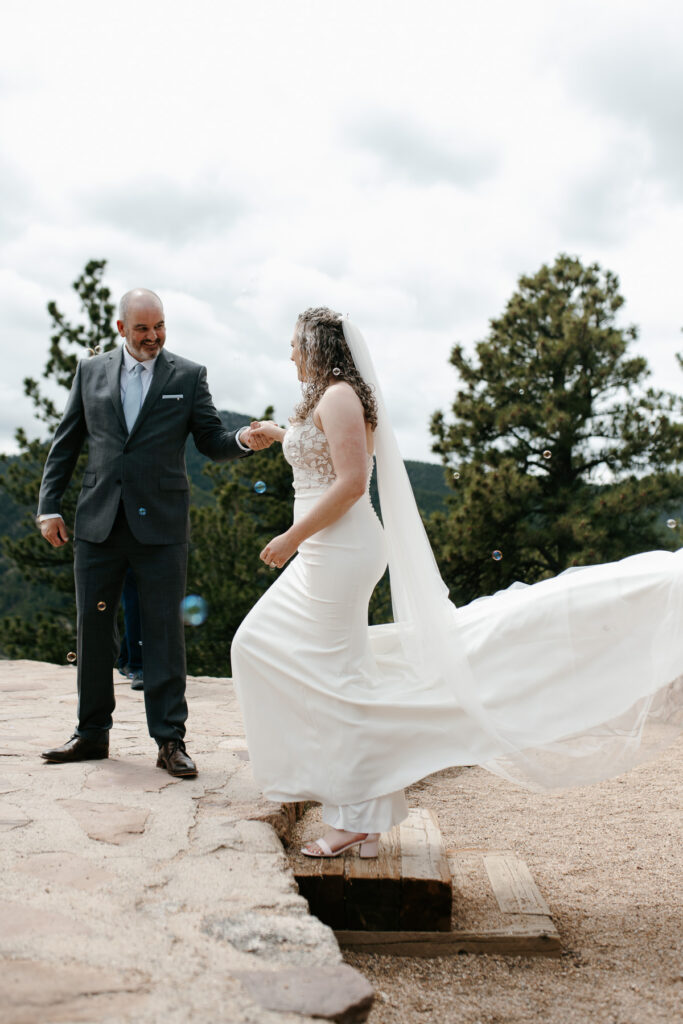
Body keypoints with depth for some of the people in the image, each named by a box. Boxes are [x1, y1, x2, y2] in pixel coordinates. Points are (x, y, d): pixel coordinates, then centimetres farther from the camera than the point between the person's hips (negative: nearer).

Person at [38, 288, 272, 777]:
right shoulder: (91, 371, 11)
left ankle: (171, 740, 6)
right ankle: (93, 733, 22)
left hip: (161, 522, -2)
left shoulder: (189, 376, 5)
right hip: (99, 521, 3)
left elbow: (212, 441, 4)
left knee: (165, 630, -1)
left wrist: (243, 440, -18)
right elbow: (66, 443, 13)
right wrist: (49, 506, 6)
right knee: (94, 627, 9)